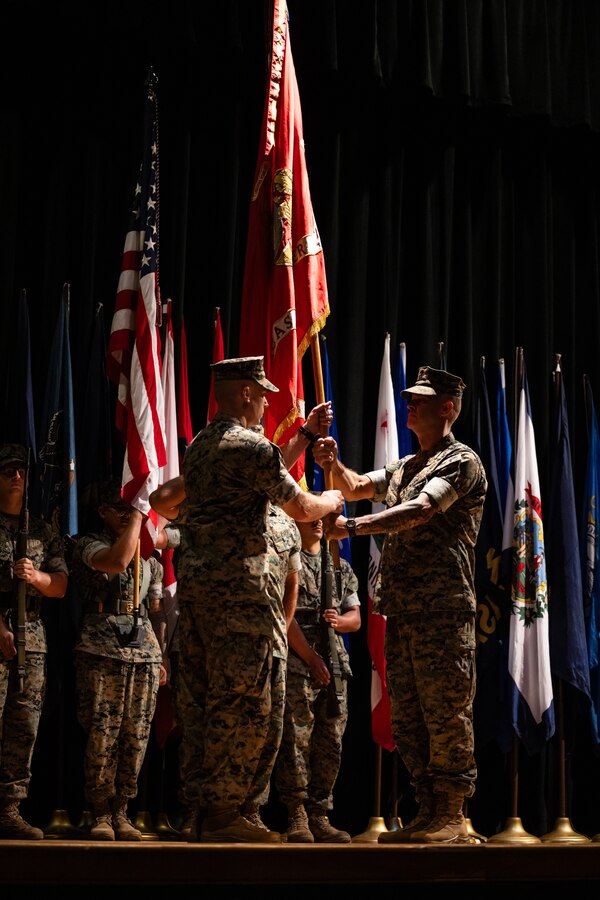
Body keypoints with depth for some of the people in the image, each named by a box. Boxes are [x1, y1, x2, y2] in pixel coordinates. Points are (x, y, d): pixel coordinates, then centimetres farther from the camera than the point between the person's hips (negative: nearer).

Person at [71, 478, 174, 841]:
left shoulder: (150, 557, 19)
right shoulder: (90, 545, 4)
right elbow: (117, 561, -19)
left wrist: (160, 656, 14)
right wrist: (136, 518, -8)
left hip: (144, 651, 4)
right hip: (101, 651, -4)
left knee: (136, 736, 1)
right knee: (102, 735, -7)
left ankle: (121, 812, 9)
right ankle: (101, 813, 2)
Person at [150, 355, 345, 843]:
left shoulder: (199, 446, 16)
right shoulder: (253, 447, -10)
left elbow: (164, 500, 29)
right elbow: (301, 509, -5)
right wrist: (333, 499, 16)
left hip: (194, 577, 9)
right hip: (236, 582, -9)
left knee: (205, 697, 11)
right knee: (244, 699, -6)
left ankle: (204, 806, 15)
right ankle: (224, 812, -6)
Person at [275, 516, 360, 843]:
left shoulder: (341, 567, 21)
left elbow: (356, 617, 19)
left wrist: (339, 620, -5)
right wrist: (310, 657, -12)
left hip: (335, 665, 6)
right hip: (297, 663, -5)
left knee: (330, 744, 3)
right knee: (295, 740, -9)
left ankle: (319, 816, 9)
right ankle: (297, 817, -5)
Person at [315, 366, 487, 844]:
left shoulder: (461, 461, -5)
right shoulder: (404, 468, 22)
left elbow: (420, 511, -19)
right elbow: (356, 488, 26)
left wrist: (353, 526, -27)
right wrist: (334, 465, 3)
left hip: (443, 611, -9)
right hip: (402, 611, 9)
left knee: (445, 714, -6)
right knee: (408, 716, 9)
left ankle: (452, 819, -1)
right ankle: (428, 814, 15)